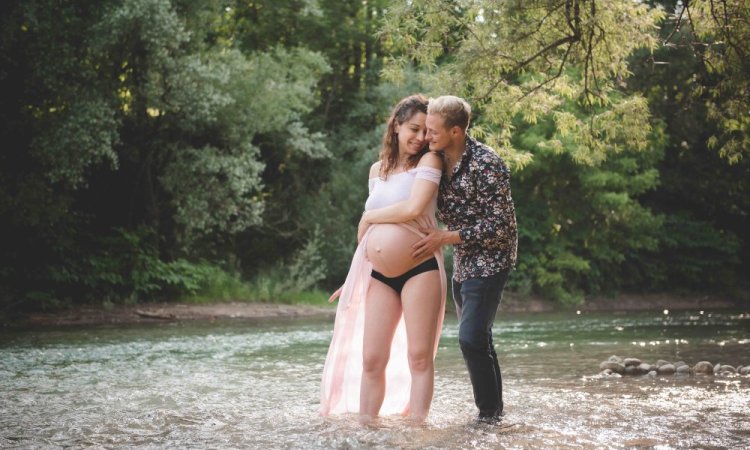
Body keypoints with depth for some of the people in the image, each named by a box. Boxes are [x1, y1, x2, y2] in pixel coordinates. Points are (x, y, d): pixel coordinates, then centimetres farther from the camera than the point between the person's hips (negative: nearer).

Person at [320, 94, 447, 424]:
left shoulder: (429, 161, -1)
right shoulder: (377, 170, 16)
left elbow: (413, 209, -16)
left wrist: (368, 218, -2)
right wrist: (356, 273, 20)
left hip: (420, 270, -5)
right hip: (379, 274, 5)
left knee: (419, 356, -4)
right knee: (371, 360, 3)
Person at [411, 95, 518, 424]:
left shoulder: (485, 164, -21)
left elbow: (500, 225, -21)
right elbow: (437, 210, 19)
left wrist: (446, 238, -21)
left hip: (489, 261, -8)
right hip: (462, 263, 8)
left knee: (471, 337, -16)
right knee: (477, 339, 14)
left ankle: (490, 412, -3)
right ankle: (493, 408, 25)